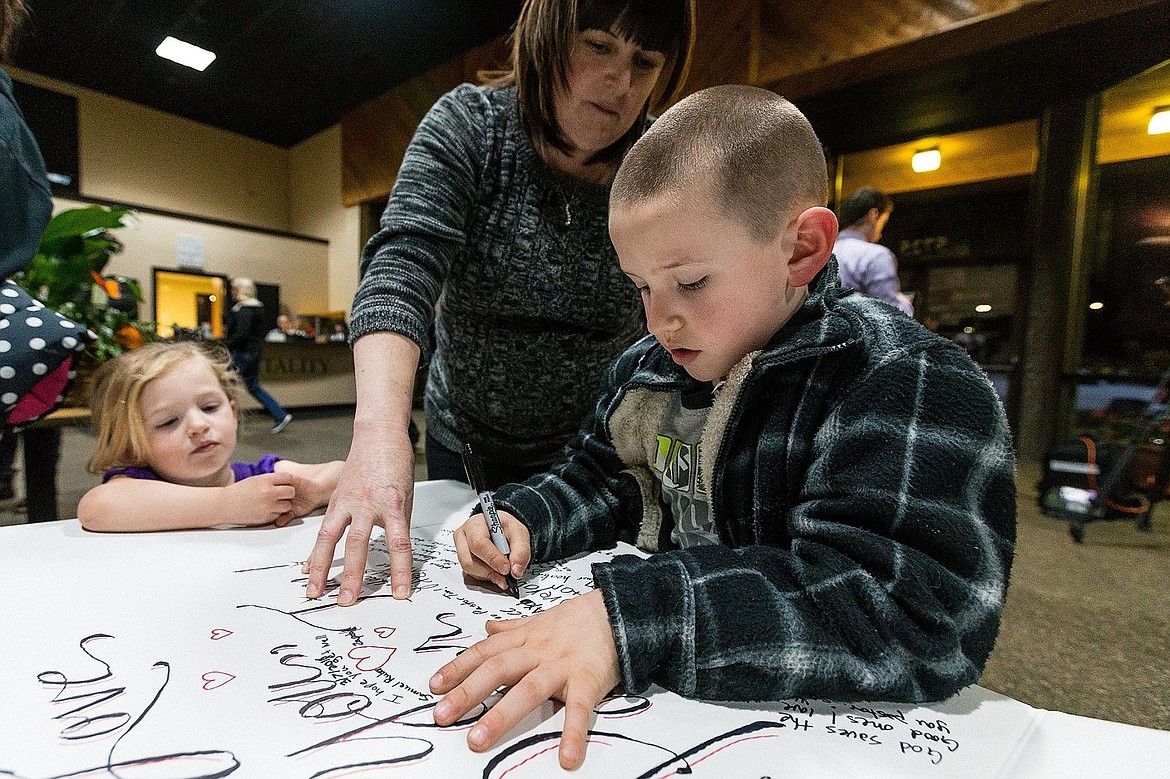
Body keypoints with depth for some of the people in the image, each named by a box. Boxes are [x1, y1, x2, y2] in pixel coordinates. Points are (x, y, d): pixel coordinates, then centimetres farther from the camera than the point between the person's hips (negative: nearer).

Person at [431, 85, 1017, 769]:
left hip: (812, 730, -3)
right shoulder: (646, 366, 3)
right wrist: (524, 521, -7)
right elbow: (599, 481, 13)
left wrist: (635, 621, -35)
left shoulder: (914, 387, -18)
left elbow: (915, 613, -28)